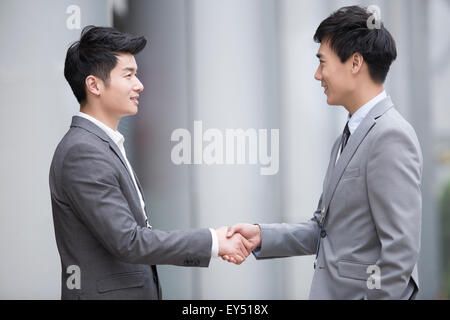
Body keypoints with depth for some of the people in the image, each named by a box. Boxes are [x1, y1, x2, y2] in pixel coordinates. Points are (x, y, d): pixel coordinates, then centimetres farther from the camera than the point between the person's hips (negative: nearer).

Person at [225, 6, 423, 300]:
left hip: (362, 291, -9)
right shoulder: (349, 137, 14)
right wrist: (261, 236, 5)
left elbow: (401, 248, -21)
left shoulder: (391, 137, -16)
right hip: (333, 290, 9)